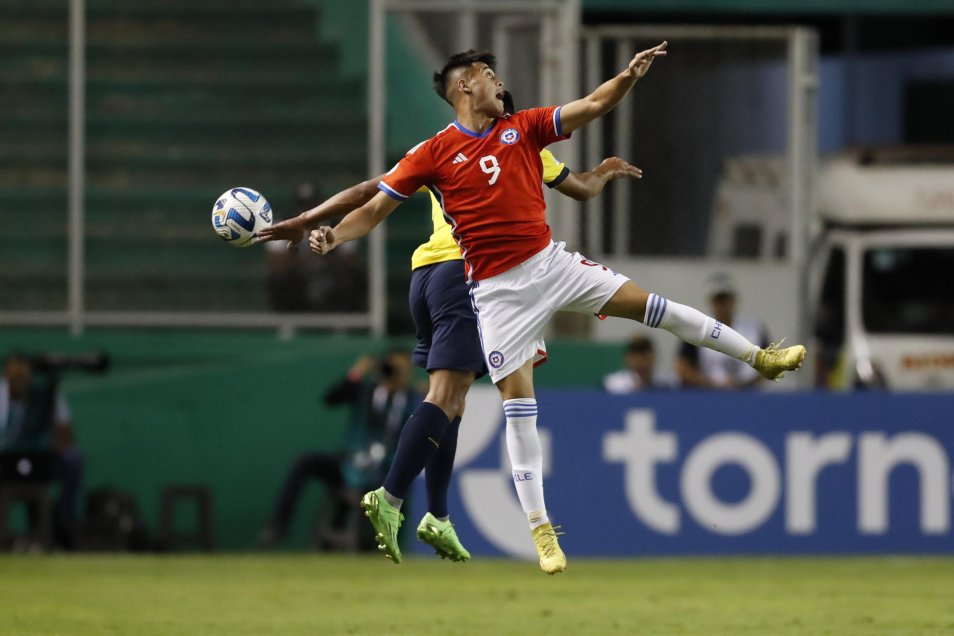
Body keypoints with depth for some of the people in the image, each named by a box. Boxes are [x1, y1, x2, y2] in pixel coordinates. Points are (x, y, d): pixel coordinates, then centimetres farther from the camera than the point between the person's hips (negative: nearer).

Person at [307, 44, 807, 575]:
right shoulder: (433, 154, -2)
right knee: (518, 398, -6)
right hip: (498, 288, -3)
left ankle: (758, 357, 12)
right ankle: (541, 529, -2)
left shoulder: (523, 128, 8)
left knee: (642, 302, -2)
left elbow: (593, 106, 1)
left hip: (550, 263, 3)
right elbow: (376, 208, 0)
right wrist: (333, 236, -17)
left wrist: (629, 76, -17)